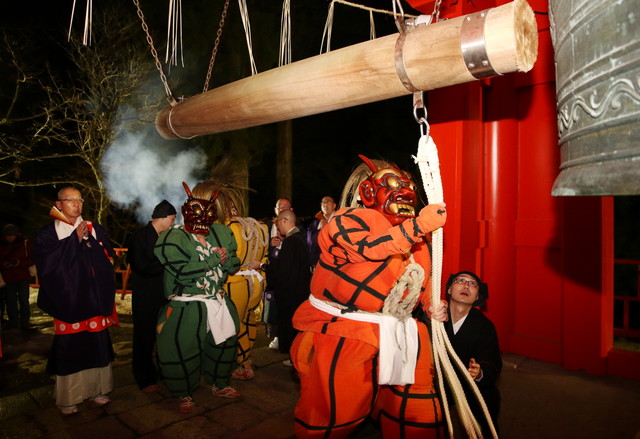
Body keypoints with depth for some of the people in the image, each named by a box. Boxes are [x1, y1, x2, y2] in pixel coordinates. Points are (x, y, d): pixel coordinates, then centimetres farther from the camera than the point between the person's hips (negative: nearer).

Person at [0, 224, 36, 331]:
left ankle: (25, 322, 6)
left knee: (23, 300, -1)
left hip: (23, 277, -3)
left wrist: (20, 263, -17)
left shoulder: (25, 243, -1)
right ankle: (13, 321, 21)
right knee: (10, 301, 9)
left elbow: (32, 259, -2)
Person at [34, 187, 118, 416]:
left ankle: (96, 390, 23)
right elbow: (50, 262, -12)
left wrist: (89, 238, -13)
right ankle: (68, 397, 17)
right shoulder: (47, 233, 3)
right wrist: (75, 238, -15)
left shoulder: (95, 229, 10)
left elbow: (108, 255, 1)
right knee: (69, 346, 0)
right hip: (67, 299, -2)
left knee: (97, 344, 7)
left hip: (94, 298, 3)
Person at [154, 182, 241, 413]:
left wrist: (226, 259, -17)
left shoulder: (222, 233, 2)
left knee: (224, 343, 18)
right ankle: (184, 394, 27)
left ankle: (219, 384, 41)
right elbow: (183, 272, -25)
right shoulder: (172, 238, -14)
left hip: (219, 301, 6)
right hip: (187, 307, -5)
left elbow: (234, 264, 6)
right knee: (182, 350, -1)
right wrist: (214, 259, -20)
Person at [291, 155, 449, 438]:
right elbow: (371, 247, -28)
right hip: (342, 337, -6)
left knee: (418, 411, 13)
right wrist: (419, 225, -30)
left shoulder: (414, 237, 14)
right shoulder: (348, 219, -9)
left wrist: (432, 305, 4)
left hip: (398, 336, 7)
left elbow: (421, 282, 23)